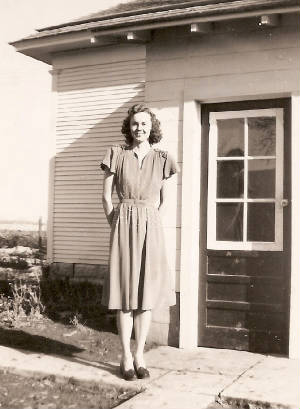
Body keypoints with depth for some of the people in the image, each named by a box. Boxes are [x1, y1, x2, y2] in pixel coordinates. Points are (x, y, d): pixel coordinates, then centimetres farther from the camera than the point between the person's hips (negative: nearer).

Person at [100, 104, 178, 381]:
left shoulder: (161, 160, 6)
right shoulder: (117, 155, 2)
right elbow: (106, 196, 3)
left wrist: (152, 223, 7)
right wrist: (116, 226, 0)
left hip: (151, 228, 2)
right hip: (124, 225, -2)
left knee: (147, 293, 3)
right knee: (124, 291, -1)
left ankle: (140, 356, 14)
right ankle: (126, 357, 8)